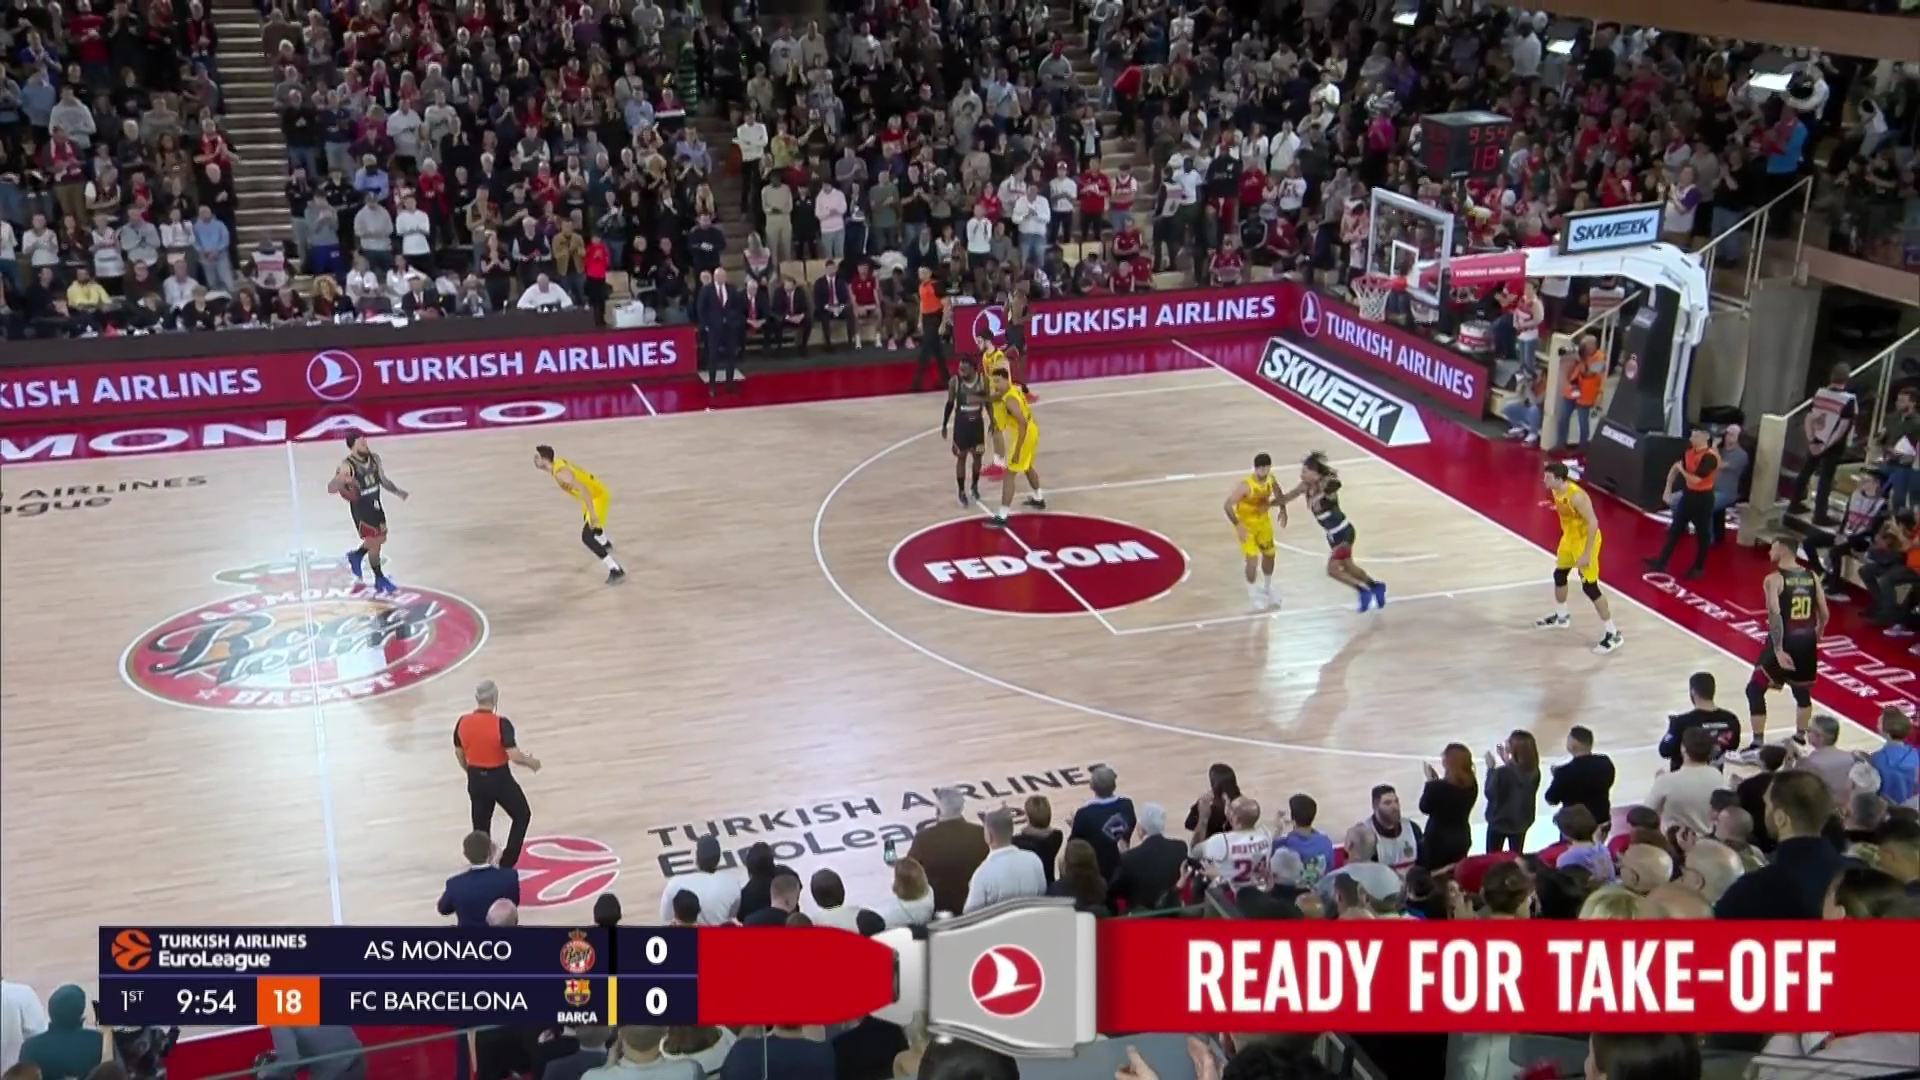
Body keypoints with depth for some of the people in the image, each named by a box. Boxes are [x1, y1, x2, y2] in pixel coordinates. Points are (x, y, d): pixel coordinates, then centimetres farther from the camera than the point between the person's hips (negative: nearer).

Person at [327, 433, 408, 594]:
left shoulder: (375, 459, -3)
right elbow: (330, 488, -24)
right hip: (360, 508, -7)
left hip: (376, 504, 7)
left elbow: (383, 480, 11)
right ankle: (380, 580, 18)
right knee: (373, 542, 1)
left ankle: (355, 556, 45)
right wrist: (342, 480, -45)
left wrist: (398, 492, -4)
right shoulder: (347, 466, -22)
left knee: (381, 539, 17)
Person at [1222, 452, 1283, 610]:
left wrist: (1283, 510, -2)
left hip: (1263, 519, 6)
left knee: (1269, 554, 17)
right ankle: (1253, 595, 11)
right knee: (1252, 559, -10)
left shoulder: (1271, 479, -15)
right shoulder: (1245, 485, -33)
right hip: (1246, 523, -6)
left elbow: (1278, 495, 9)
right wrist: (1237, 525, -35)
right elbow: (1228, 505, -31)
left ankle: (1267, 589, 41)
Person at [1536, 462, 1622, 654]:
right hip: (1570, 537, 9)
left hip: (1585, 540, -9)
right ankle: (1561, 617, 46)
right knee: (1559, 575, 22)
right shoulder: (1555, 491, -3)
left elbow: (1593, 523, -29)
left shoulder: (1576, 496, -31)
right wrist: (1566, 536, 21)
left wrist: (1586, 554, -29)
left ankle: (1613, 634, -1)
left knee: (1589, 587, -8)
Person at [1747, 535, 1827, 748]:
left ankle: (1757, 743, 4)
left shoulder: (1774, 579, -10)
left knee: (1755, 690, 7)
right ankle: (1800, 737, 32)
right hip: (1806, 641, 5)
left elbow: (1775, 615, -20)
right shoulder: (1812, 577, 6)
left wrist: (1778, 650, -21)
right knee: (1802, 691, 25)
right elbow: (1824, 614, 8)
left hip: (1784, 642, -5)